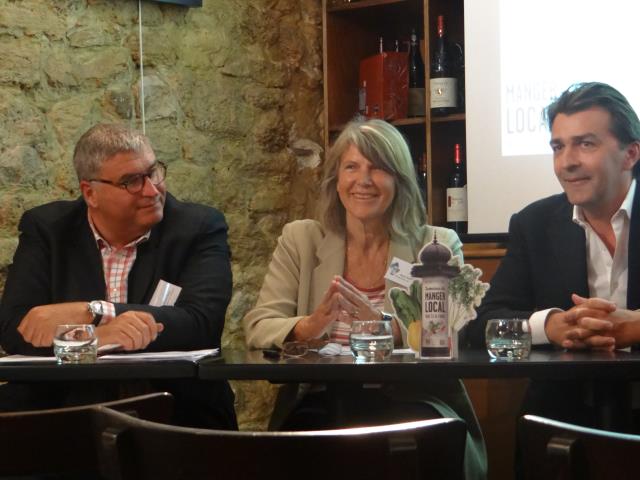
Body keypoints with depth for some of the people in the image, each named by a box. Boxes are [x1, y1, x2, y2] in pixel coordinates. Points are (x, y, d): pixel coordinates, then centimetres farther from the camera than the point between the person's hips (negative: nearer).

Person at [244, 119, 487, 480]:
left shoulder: (438, 246, 6)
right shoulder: (300, 240, 10)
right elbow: (258, 327, 3)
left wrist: (390, 329, -24)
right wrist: (308, 327, -21)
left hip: (410, 401, 0)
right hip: (324, 401, 1)